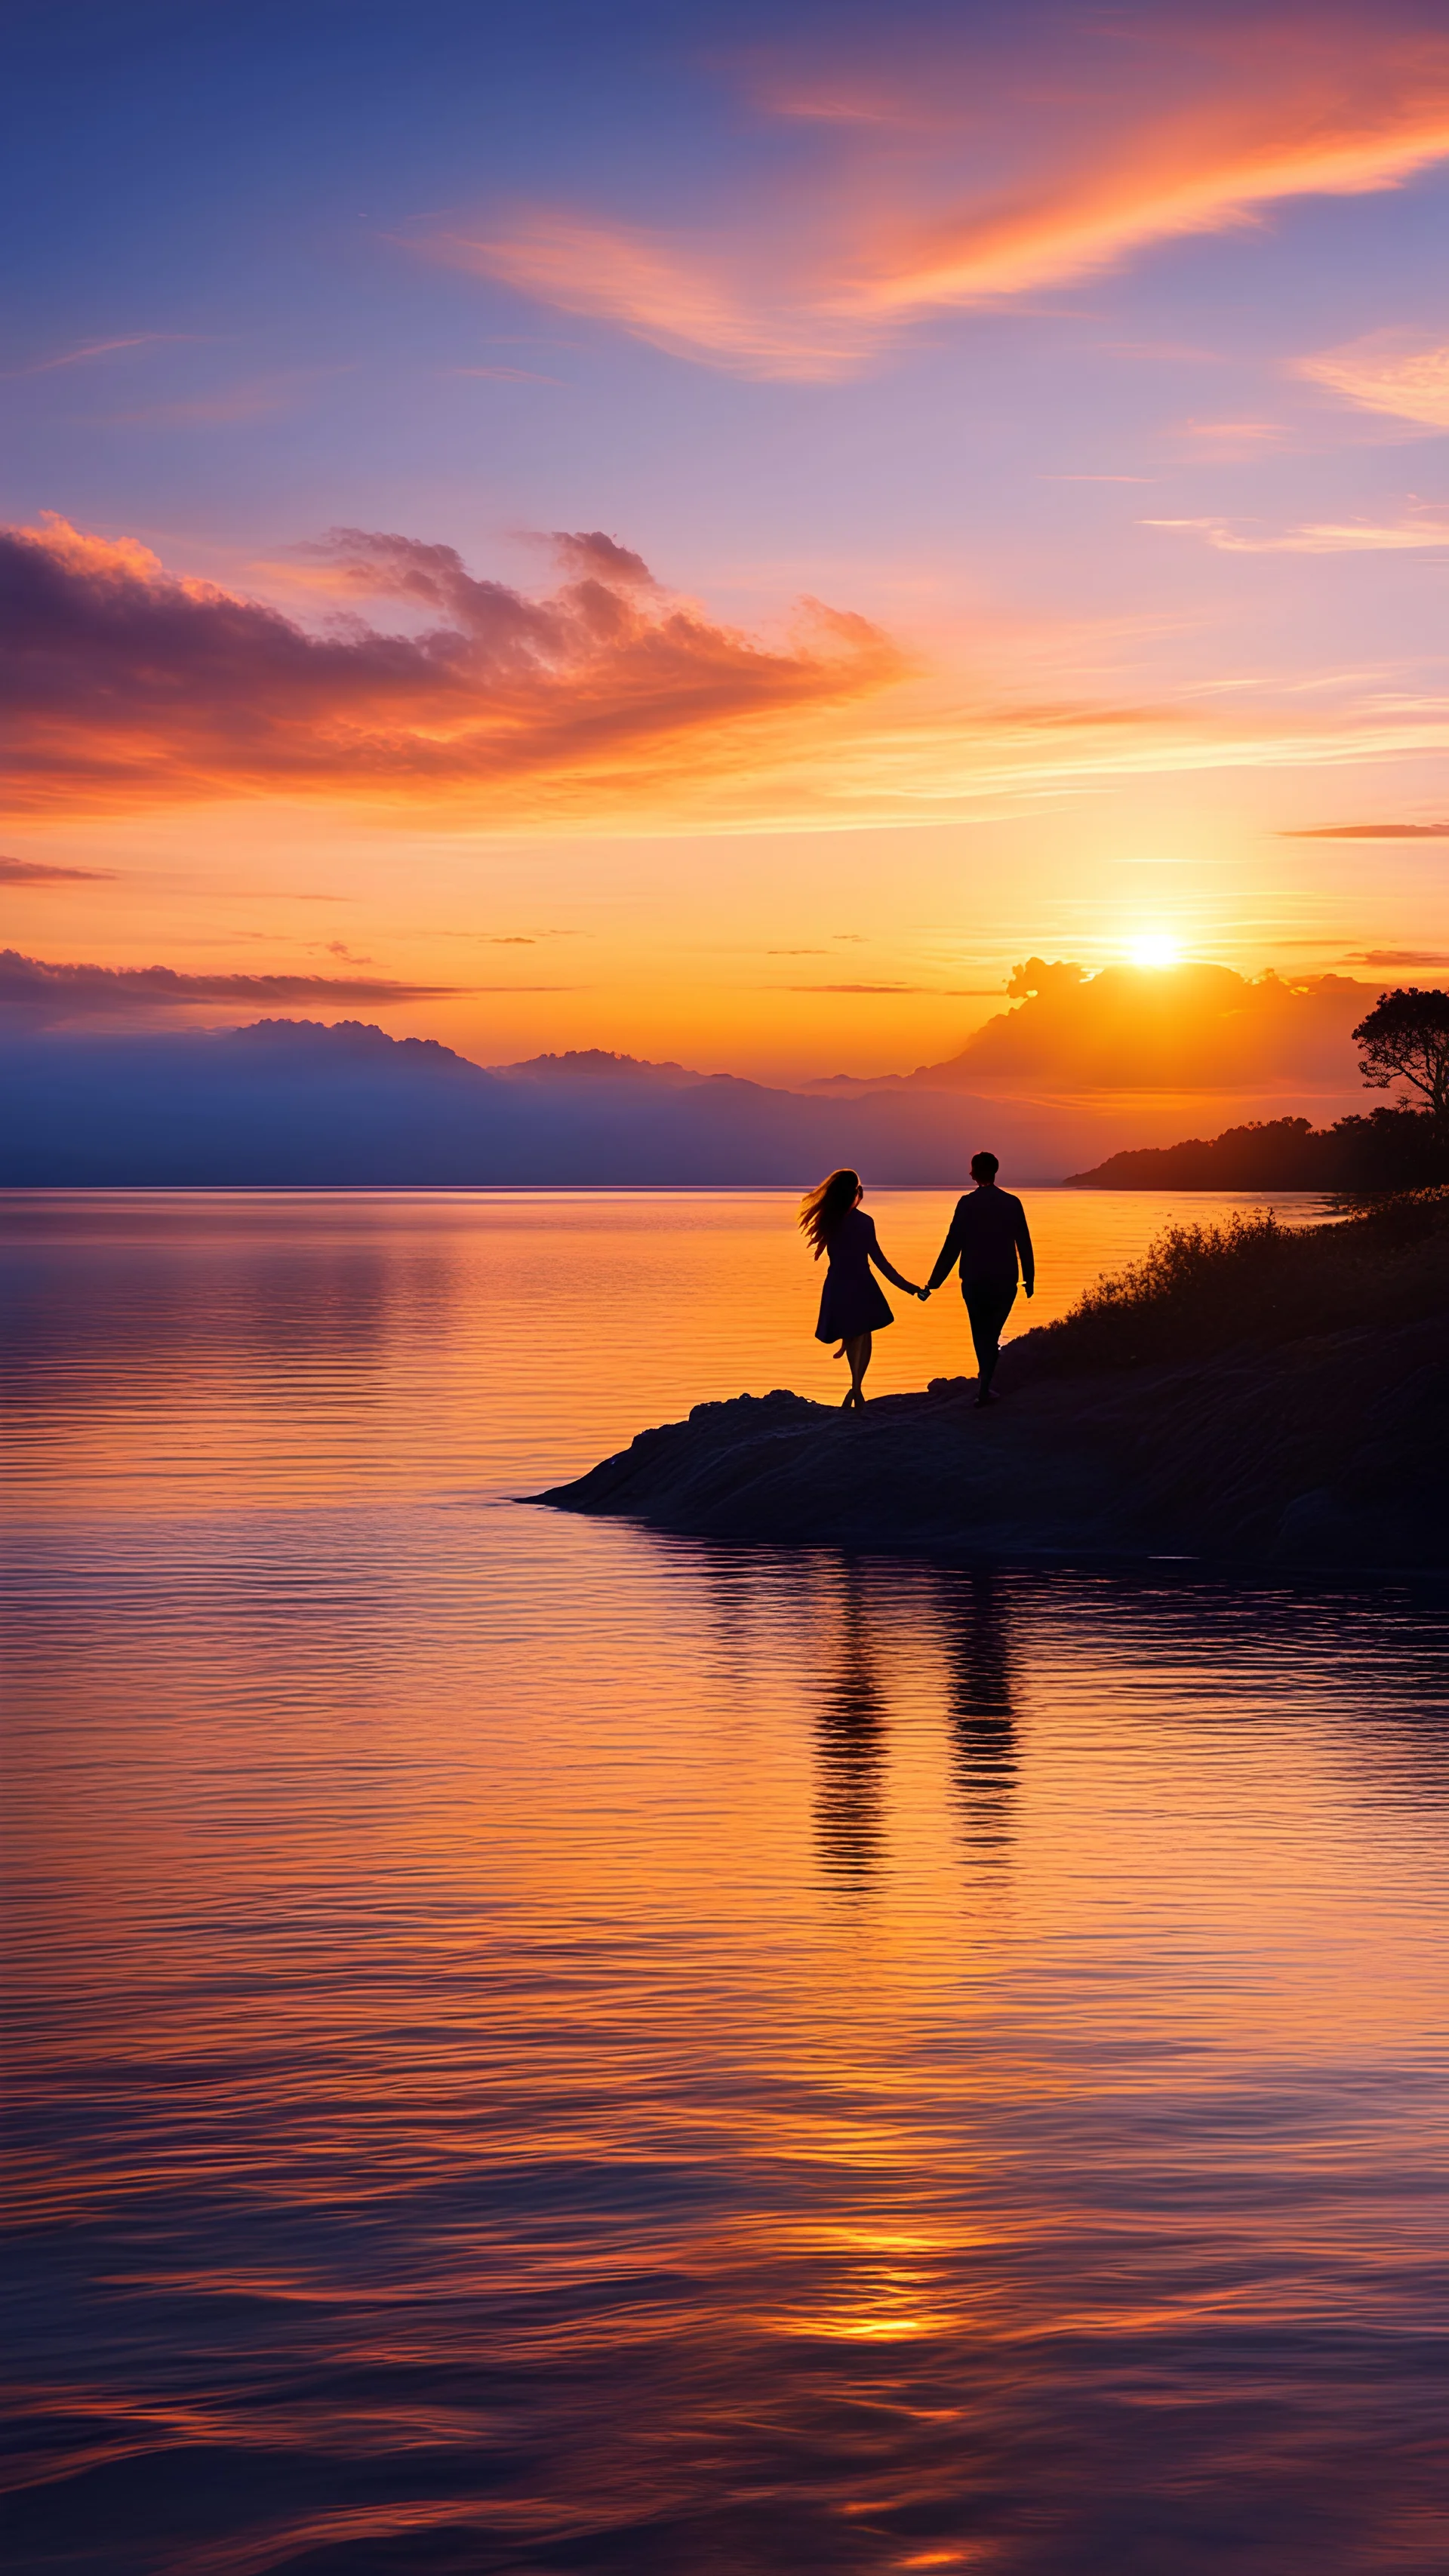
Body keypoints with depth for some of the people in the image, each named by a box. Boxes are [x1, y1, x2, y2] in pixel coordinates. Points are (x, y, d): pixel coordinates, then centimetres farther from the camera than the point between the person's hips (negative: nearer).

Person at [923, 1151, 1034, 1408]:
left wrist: (934, 1283, -5)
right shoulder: (1012, 1203, -3)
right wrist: (1029, 1280, 11)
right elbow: (1024, 1245, 0)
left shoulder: (967, 1204, -7)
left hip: (974, 1281, 0)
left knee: (980, 1333, 17)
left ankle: (985, 1385, 24)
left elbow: (952, 1245, -9)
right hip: (1004, 1281, 0)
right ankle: (983, 1385, -10)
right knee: (991, 1333, 6)